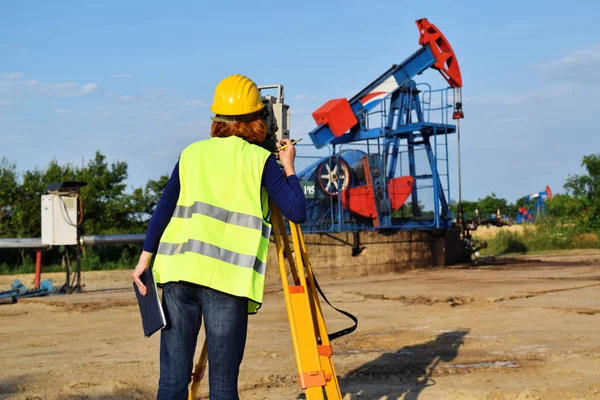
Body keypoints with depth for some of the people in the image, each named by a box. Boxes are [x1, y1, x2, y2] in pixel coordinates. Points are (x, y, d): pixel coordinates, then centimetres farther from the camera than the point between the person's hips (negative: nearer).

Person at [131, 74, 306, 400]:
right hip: (227, 278, -3)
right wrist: (288, 167, 15)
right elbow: (296, 211, 1)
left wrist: (145, 258, 10)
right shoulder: (259, 160, 5)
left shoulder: (192, 153, 16)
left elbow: (163, 209, 10)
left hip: (178, 271, 4)